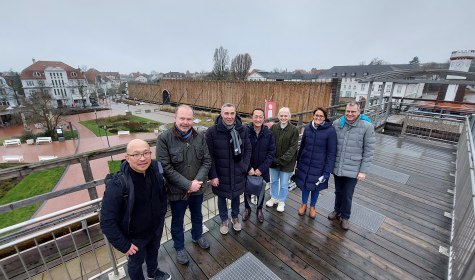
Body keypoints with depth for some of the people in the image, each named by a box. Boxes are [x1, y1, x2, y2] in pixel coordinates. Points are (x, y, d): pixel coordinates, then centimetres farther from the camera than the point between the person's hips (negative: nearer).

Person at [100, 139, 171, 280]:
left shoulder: (156, 169, -19)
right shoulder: (118, 184, -33)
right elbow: (107, 222, -24)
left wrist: (162, 212, 6)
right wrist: (124, 245, -17)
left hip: (157, 226, 5)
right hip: (135, 235, -5)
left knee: (153, 251, 32)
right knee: (136, 262, 25)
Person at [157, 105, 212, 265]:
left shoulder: (200, 137, -5)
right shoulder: (164, 138, -17)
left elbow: (207, 161, -4)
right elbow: (165, 167, -20)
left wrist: (197, 181, -18)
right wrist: (187, 185, -22)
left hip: (198, 188, 4)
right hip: (177, 191, -3)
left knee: (197, 215, 27)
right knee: (177, 221, 19)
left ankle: (197, 236, 55)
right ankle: (179, 248, 45)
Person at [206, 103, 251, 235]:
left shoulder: (243, 129, -8)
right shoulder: (212, 131, -16)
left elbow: (248, 150, 1)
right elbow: (209, 156, -13)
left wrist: (244, 167, -6)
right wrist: (212, 176, -13)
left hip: (238, 173, 2)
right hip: (220, 173, -2)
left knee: (236, 195, 22)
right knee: (222, 197, 18)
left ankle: (235, 217, 49)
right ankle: (224, 220, 44)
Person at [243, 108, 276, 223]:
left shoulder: (268, 133, -9)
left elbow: (271, 153, -6)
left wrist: (261, 169, -13)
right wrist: (249, 168, -15)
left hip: (262, 170, 1)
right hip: (247, 169, -1)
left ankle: (259, 209, 44)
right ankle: (247, 208, 44)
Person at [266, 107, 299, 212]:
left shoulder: (294, 130, -12)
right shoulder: (273, 127, -4)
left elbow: (293, 148, -14)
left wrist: (281, 160, -18)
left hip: (287, 163, -3)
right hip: (274, 161, 3)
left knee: (284, 184, 11)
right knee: (274, 181, 20)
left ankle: (281, 201, 36)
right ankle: (274, 198, 44)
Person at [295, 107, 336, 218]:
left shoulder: (330, 131, -14)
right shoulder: (308, 128, -3)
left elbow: (331, 153, -12)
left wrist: (327, 171, -14)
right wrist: (298, 163, 10)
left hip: (319, 166, -2)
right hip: (304, 164, 2)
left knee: (316, 187, 15)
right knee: (304, 185, 15)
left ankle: (312, 207, 40)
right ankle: (303, 204, 40)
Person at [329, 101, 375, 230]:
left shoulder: (367, 126, -11)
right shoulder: (336, 123, -4)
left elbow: (368, 151, -8)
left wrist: (363, 171, -9)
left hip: (353, 169, -2)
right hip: (337, 167, 3)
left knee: (347, 195, 10)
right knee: (338, 192, 21)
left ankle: (345, 217, 34)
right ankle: (337, 211, 44)